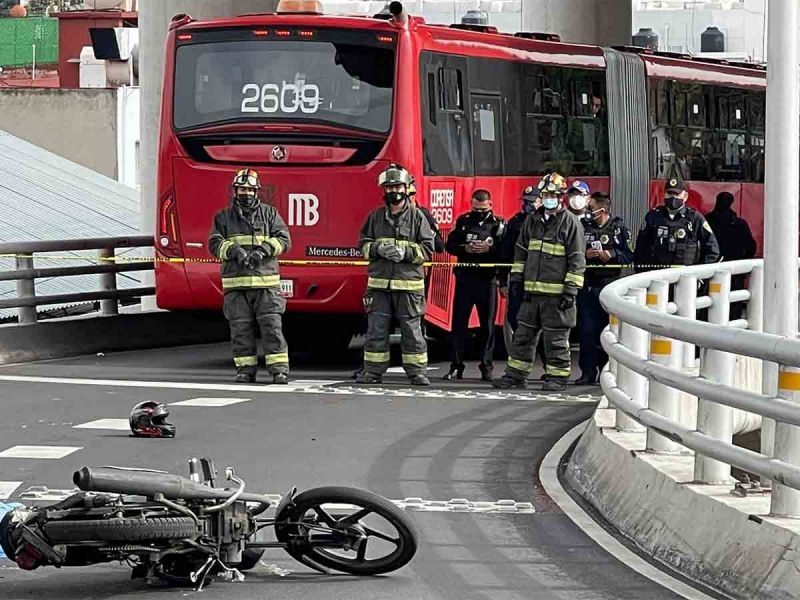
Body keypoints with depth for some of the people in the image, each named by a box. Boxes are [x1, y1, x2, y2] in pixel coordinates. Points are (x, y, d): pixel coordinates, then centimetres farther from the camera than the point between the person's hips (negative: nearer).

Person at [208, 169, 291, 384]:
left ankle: (279, 369, -8)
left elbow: (284, 239, 4)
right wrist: (234, 250, -16)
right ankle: (245, 369, 9)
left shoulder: (269, 213, 11)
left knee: (272, 326, -8)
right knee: (241, 329, 2)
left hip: (266, 282, -1)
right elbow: (215, 243, 2)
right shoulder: (223, 217, 12)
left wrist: (265, 249, -14)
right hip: (235, 283, 1)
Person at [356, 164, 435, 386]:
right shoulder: (375, 216, 10)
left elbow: (427, 248, 1)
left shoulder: (417, 216, 3)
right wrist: (378, 249, -9)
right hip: (379, 282, 2)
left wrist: (406, 253, -14)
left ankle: (417, 371, 5)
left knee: (411, 329, 0)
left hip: (408, 283, -2)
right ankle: (373, 370, 8)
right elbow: (363, 244, 11)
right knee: (376, 329, 2)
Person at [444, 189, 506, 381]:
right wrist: (465, 248, -13)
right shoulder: (463, 221, 7)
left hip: (488, 280, -1)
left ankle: (486, 367, 9)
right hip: (465, 277, 1)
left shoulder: (498, 224, 2)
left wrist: (489, 248, -20)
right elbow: (450, 245, 4)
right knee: (459, 323, 1)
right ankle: (456, 367, 6)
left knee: (488, 325, 3)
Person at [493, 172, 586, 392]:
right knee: (523, 333, 10)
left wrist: (571, 289, -13)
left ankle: (557, 377, 8)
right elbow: (521, 250, 21)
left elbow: (577, 259, -7)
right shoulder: (533, 220, 12)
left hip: (556, 291, -6)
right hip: (532, 289, 6)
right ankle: (515, 374, 16)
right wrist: (516, 276, 13)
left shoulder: (570, 222, -5)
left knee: (556, 337, 0)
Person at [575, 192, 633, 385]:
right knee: (587, 330, -2)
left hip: (611, 285, -2)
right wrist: (584, 255, -8)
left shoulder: (619, 228, 3)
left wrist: (612, 255, -14)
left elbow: (629, 255, 2)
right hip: (588, 285, 2)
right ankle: (588, 372, 2)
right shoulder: (584, 228, 8)